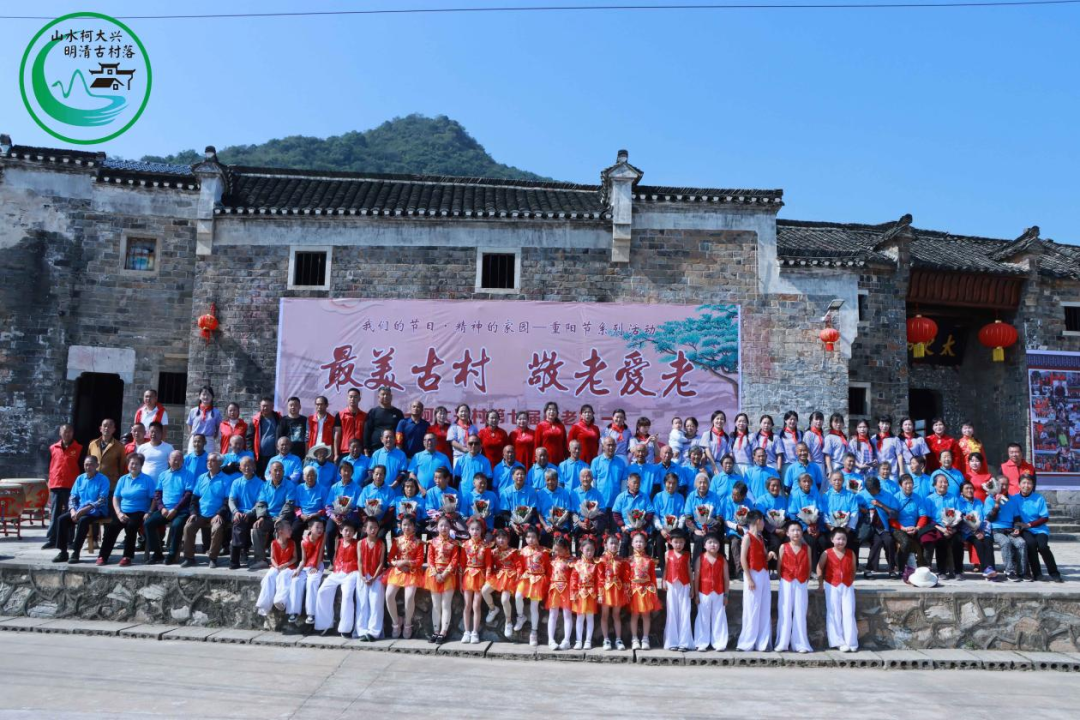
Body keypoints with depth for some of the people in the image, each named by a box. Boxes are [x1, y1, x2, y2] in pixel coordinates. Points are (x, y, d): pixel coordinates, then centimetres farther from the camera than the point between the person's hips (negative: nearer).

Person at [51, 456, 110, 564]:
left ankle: (75, 553, -26)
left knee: (83, 520, -33)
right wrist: (73, 511, -11)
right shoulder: (80, 478, 11)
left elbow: (102, 501, -15)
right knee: (62, 519, -17)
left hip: (97, 511, -6)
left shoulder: (103, 479, -7)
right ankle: (63, 552, -10)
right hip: (79, 510, 6)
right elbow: (72, 497, 9)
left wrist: (83, 510, -25)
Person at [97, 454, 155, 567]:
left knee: (131, 525, -33)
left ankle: (127, 556, -23)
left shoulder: (147, 480, 2)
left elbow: (154, 499, -1)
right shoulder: (123, 479, 15)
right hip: (123, 512, 4)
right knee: (111, 526, -24)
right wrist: (119, 513, -4)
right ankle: (103, 556, -16)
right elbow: (115, 498, 12)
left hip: (139, 512, -3)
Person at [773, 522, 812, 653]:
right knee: (785, 613, 1)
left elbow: (809, 567, 7)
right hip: (786, 583, -1)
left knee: (800, 614, 3)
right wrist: (782, 580, -2)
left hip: (801, 584, 1)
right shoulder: (783, 547, 0)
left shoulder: (807, 548, 4)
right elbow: (779, 566, 2)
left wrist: (806, 580, 2)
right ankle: (782, 643, 5)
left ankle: (800, 644, 8)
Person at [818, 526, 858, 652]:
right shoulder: (827, 553, -4)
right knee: (834, 614, 0)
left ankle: (851, 642, 5)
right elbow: (820, 567, 4)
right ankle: (839, 642, 5)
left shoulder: (851, 554, 4)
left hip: (847, 586, 2)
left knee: (849, 614, -2)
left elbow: (853, 569, 14)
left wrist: (851, 582, 6)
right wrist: (821, 583, 2)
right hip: (832, 586, -2)